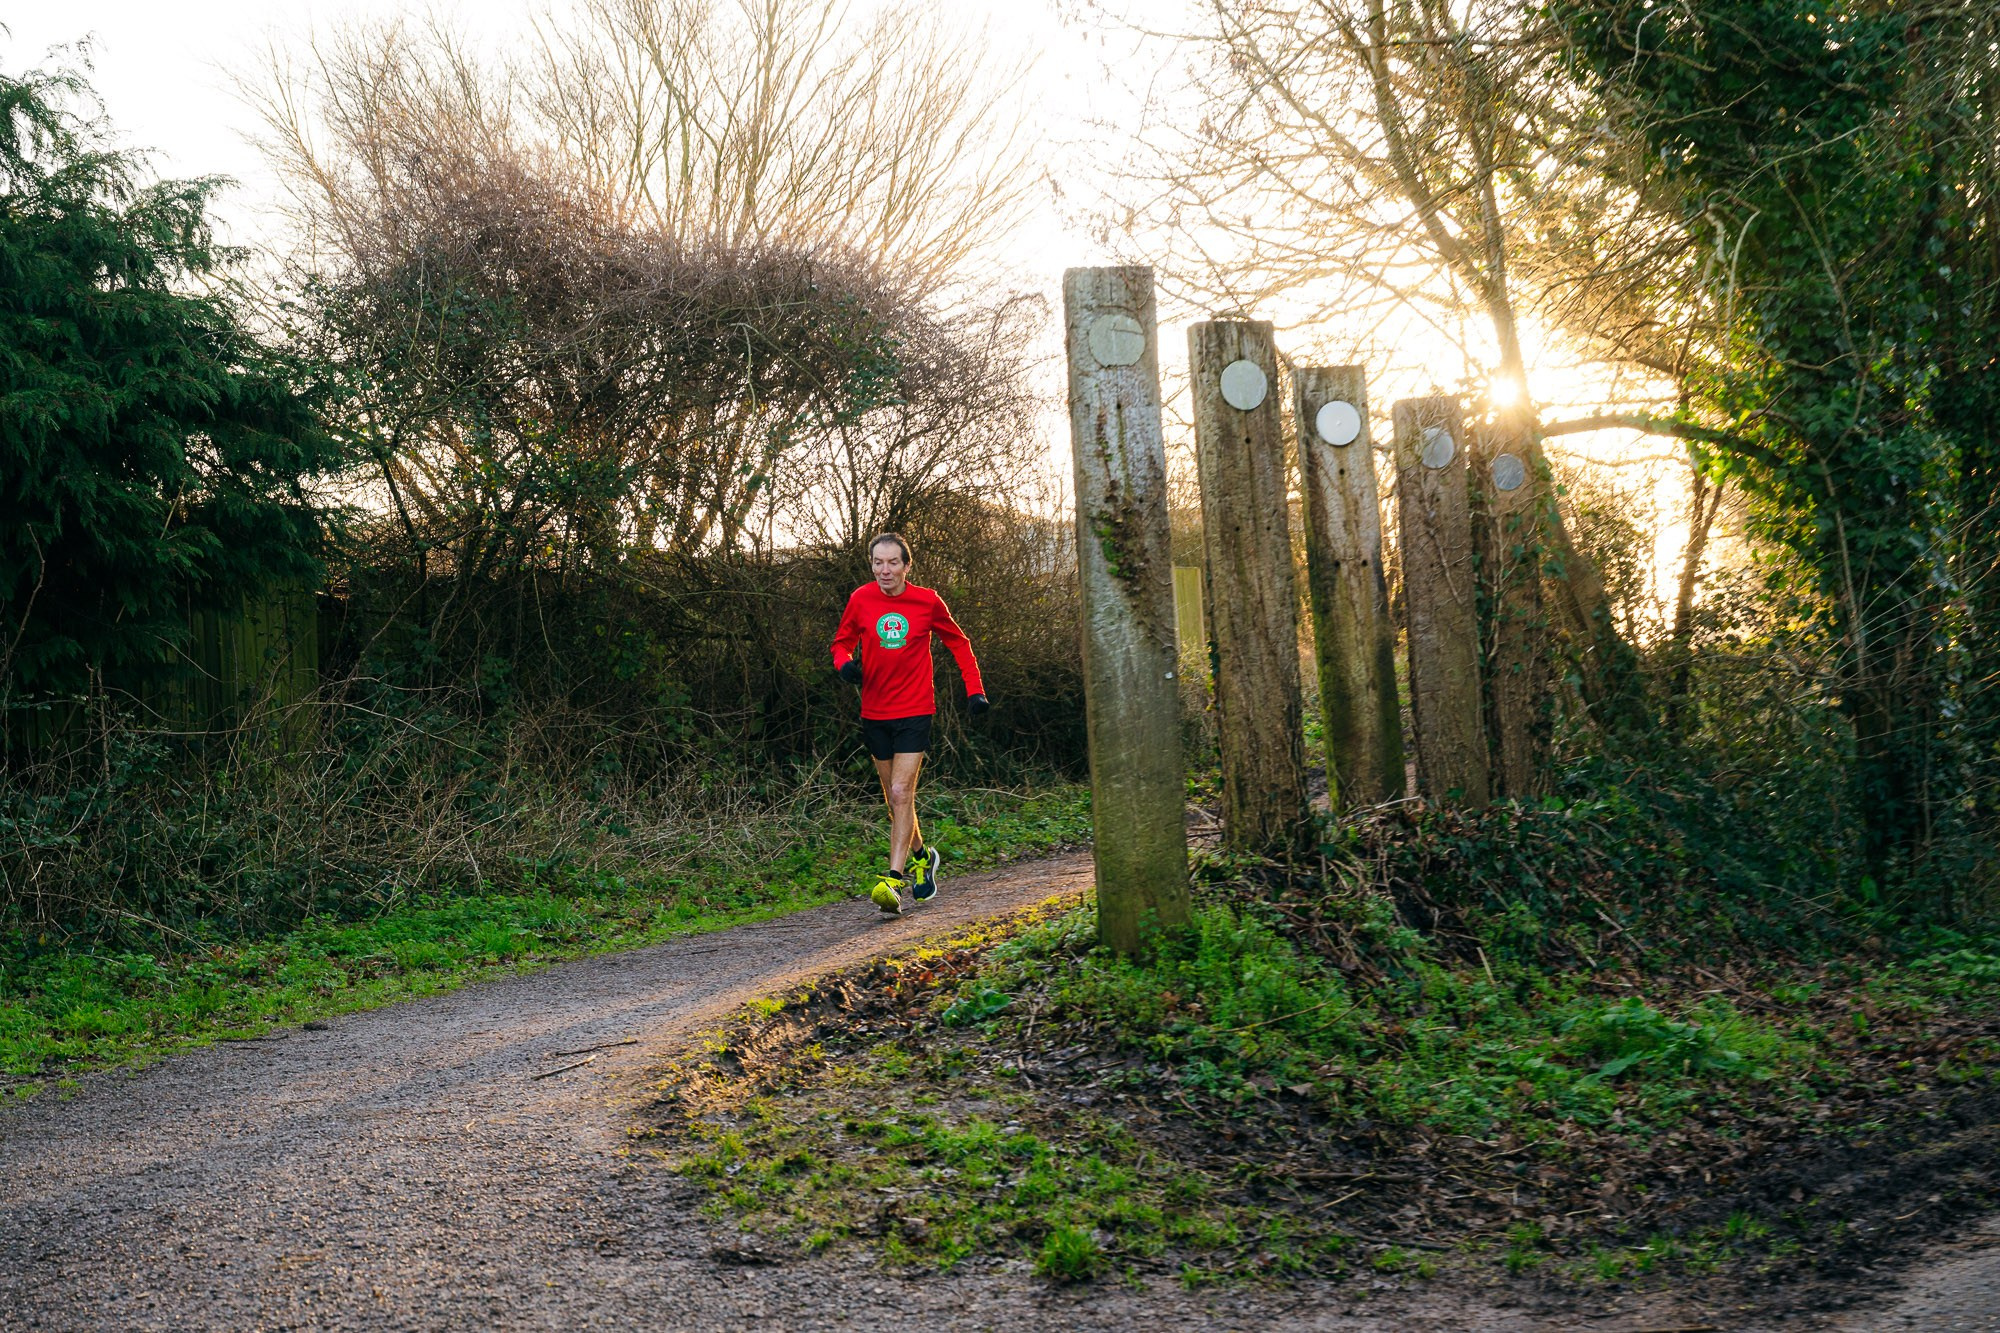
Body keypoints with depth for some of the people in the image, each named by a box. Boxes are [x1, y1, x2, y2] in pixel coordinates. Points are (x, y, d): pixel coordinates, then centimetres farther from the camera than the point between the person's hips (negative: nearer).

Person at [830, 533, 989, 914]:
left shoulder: (927, 601, -5)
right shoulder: (861, 600, -3)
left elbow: (958, 643, 8)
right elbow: (842, 641, 10)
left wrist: (974, 690, 1)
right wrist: (845, 663, -14)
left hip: (915, 711, -3)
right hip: (875, 713, 3)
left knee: (901, 793, -15)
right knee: (894, 799, 13)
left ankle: (895, 878, -16)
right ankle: (922, 856, 36)